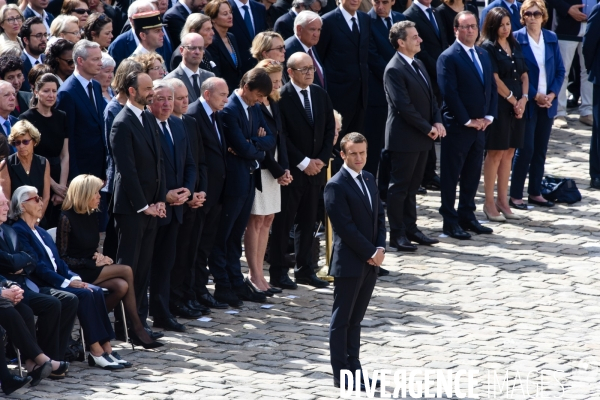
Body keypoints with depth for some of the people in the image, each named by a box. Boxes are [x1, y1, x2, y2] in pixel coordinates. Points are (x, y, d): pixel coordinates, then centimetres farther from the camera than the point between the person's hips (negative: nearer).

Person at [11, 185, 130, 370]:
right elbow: (36, 265, -15)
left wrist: (74, 278, -2)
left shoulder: (42, 233, 24)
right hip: (41, 285, -8)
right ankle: (96, 351, -26)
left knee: (96, 291, -16)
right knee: (84, 294, -27)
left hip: (57, 281, 8)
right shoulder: (18, 231, -6)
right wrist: (66, 282, -19)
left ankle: (106, 347, -21)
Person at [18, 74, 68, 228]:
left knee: (58, 227, 1)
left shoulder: (61, 117, 8)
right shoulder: (27, 118, -6)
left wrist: (62, 186, -6)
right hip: (36, 185, -4)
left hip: (59, 182, 4)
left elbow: (65, 155, 6)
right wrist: (53, 185, -9)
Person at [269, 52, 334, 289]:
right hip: (291, 170, -6)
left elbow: (330, 130, 10)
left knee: (308, 221, 10)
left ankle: (305, 270, 17)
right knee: (283, 222, 0)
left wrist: (321, 159, -2)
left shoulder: (320, 95, 10)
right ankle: (278, 272, 5)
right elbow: (281, 136, -14)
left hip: (316, 169, 6)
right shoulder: (281, 97, -11)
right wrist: (303, 162, -14)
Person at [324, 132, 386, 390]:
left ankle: (354, 369, 17)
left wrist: (380, 248, -2)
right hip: (349, 263, -7)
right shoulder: (336, 186, -14)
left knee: (355, 320, 13)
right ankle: (341, 375, 5)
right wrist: (370, 253, -14)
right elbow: (345, 227, -18)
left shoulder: (369, 179, 11)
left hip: (370, 262, 7)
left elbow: (379, 216, 13)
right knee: (342, 320, 1)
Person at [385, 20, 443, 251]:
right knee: (399, 187, -1)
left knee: (412, 187, 14)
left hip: (422, 137, 8)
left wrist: (437, 122, 0)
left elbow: (430, 96, 16)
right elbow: (404, 107, -20)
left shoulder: (418, 64, 13)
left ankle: (411, 229, 21)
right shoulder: (394, 70, -16)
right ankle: (397, 235, 3)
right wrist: (427, 128, -15)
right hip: (404, 138, -8)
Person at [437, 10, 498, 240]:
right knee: (451, 176, 1)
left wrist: (489, 116, 1)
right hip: (457, 127, -7)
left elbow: (492, 87, 14)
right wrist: (467, 121, -15)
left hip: (480, 126, 7)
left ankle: (467, 216, 21)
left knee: (472, 175, 12)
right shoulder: (449, 57, -11)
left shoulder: (483, 55, 13)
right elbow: (449, 93, -16)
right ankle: (450, 222, 6)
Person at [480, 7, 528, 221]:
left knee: (509, 153, 8)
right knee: (495, 153, -3)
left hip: (516, 105, 6)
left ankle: (503, 200, 14)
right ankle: (489, 203, 3)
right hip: (498, 105, -6)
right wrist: (513, 100, -10)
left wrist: (523, 98, -3)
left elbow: (524, 75, 13)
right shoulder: (488, 47, -8)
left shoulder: (515, 46, 12)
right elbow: (495, 79, -13)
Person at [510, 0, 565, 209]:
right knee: (525, 149, -5)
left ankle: (535, 193, 18)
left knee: (541, 150, 10)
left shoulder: (551, 38, 5)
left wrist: (552, 94, -6)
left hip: (548, 102, 5)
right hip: (528, 103, -5)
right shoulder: (516, 39, -8)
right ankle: (515, 195, 2)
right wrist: (535, 96, -13)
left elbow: (560, 70, 8)